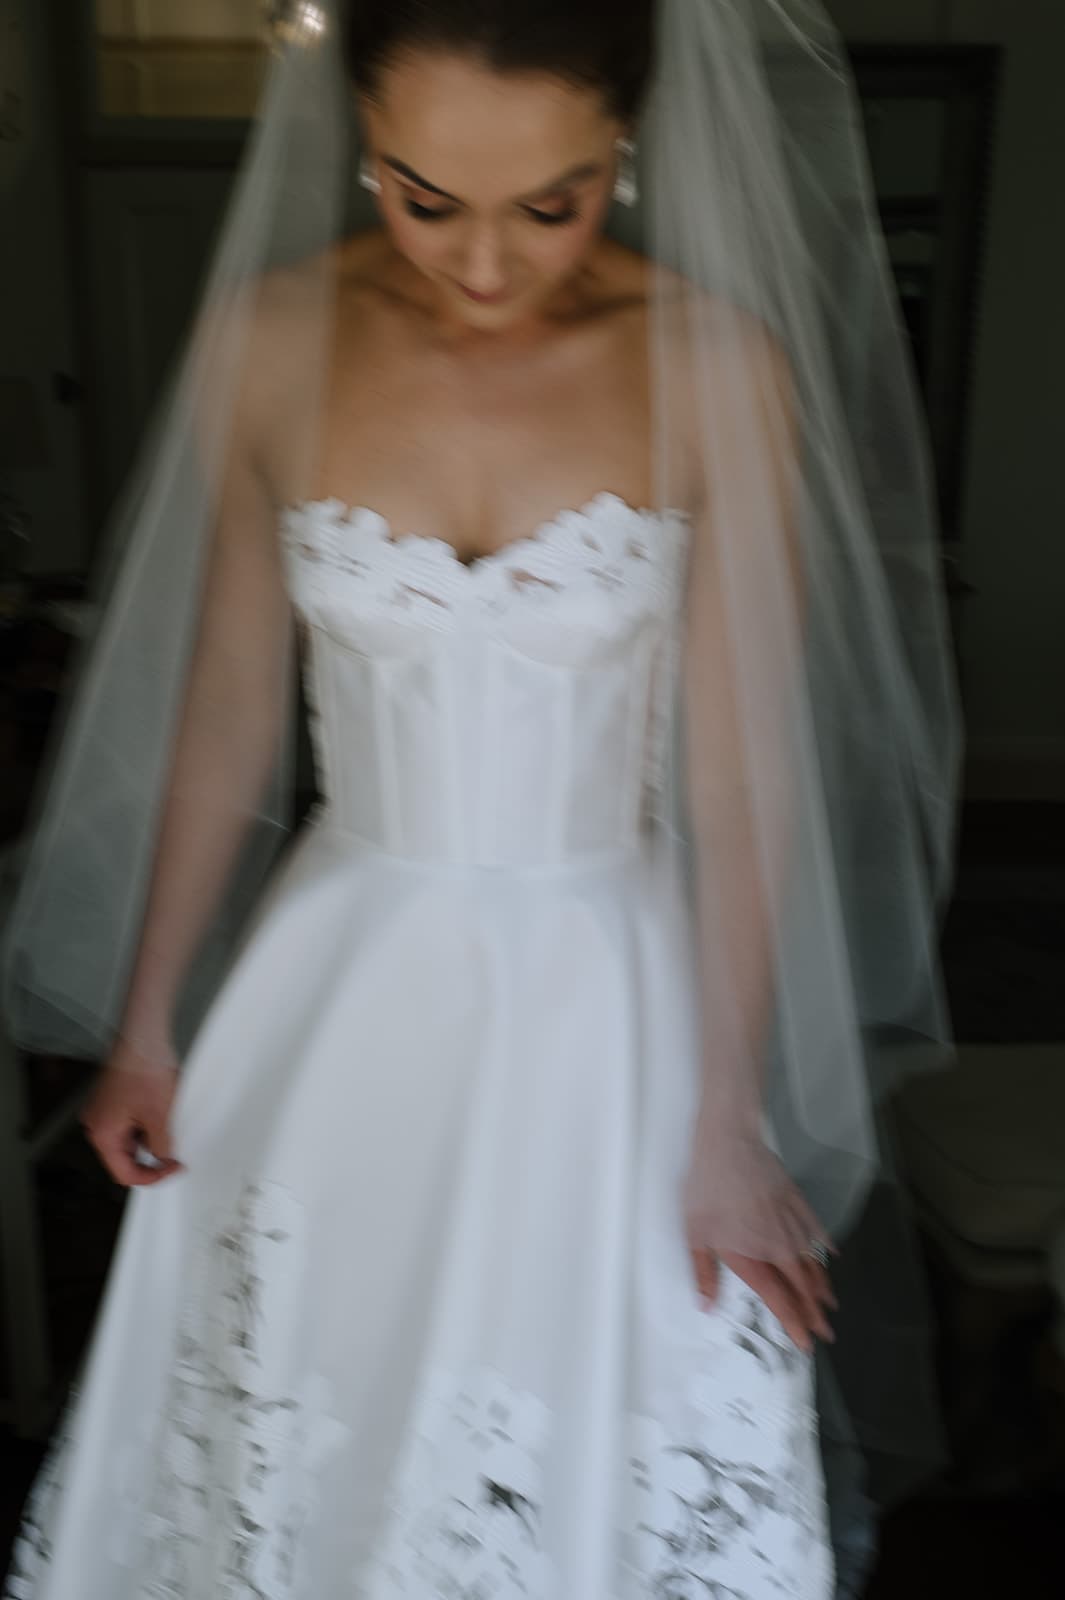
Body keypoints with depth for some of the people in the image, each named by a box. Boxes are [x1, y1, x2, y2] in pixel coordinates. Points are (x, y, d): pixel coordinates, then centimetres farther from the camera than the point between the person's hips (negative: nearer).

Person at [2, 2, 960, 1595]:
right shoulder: (269, 341, -6)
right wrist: (148, 1021, 6)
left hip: (611, 999, -1)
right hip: (340, 996, 2)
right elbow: (227, 707, 1)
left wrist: (728, 1128, -7)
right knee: (284, 1451, 20)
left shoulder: (722, 369, -13)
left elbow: (744, 773, -10)